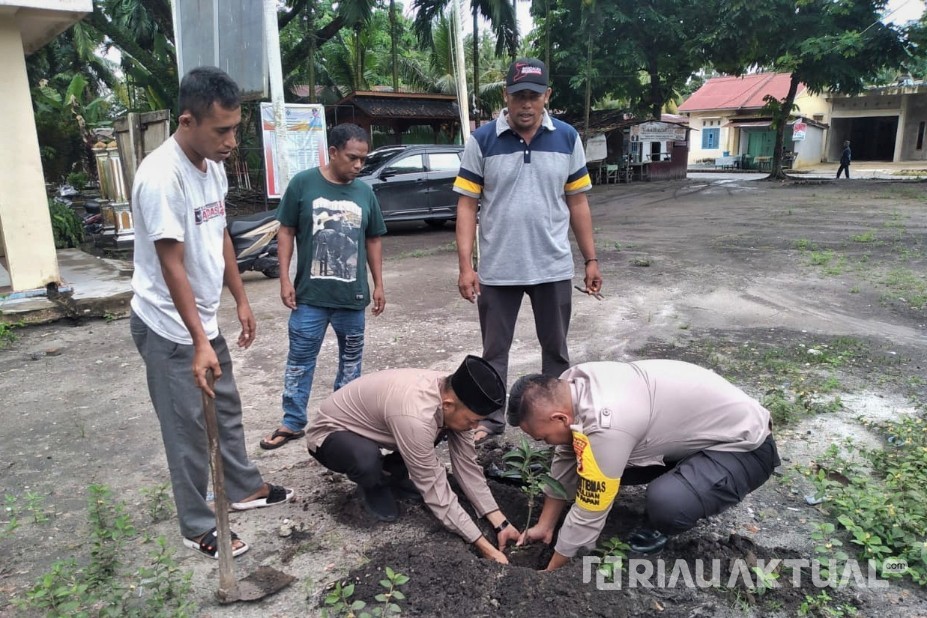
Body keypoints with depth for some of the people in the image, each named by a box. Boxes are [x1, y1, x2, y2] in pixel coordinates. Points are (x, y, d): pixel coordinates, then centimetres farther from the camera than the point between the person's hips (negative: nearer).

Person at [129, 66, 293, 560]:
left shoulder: (214, 165, 2)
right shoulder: (161, 177, -25)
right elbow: (173, 266, -26)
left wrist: (241, 299, 13)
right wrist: (199, 343, -27)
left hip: (204, 318, 9)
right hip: (168, 327, -8)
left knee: (227, 409, 20)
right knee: (188, 429, 3)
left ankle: (245, 489, 39)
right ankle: (198, 529, 20)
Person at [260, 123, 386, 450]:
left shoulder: (365, 192, 4)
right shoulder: (303, 183, -5)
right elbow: (286, 232, -2)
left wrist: (378, 284, 9)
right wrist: (285, 278, -7)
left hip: (352, 294, 3)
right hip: (310, 294, -3)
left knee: (351, 358, 14)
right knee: (299, 359, 7)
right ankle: (292, 423, 21)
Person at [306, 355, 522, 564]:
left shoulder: (452, 394, -17)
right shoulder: (415, 416, -40)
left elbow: (467, 464, -9)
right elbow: (435, 489, -32)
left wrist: (501, 523, -12)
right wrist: (484, 547, -28)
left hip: (370, 423, 7)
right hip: (330, 434, -7)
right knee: (367, 461, -39)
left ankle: (391, 474, 11)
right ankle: (372, 486, -4)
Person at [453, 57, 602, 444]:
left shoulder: (567, 138, 2)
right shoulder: (482, 141, -4)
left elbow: (578, 202, 7)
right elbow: (467, 206, -4)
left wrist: (591, 259, 5)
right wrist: (465, 266, -11)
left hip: (554, 267, 2)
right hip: (497, 269, -1)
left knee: (556, 349, 15)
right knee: (495, 350, 11)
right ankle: (490, 419, 27)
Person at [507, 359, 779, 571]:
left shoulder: (605, 425, -35)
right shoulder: (570, 384, -10)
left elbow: (588, 514, -22)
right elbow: (565, 462, 5)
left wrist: (551, 572, -8)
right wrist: (544, 525, 11)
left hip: (744, 444, -8)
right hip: (698, 425, 8)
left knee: (665, 504, -33)